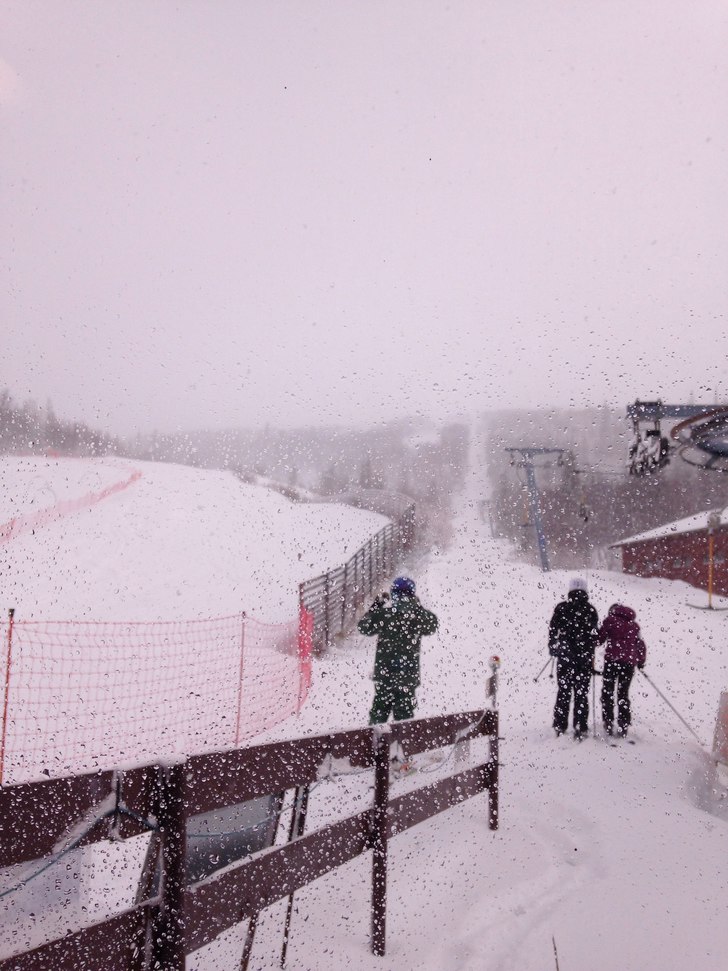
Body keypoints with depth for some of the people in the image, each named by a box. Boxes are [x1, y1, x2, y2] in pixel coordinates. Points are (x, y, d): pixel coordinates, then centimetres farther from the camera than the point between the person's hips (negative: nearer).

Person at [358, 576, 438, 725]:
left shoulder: (384, 611, -9)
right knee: (404, 712, 8)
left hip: (383, 673, 1)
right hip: (407, 674, -1)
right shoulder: (417, 613, -8)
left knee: (379, 710, 15)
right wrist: (419, 606, 20)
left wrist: (376, 606, 12)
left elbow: (364, 627, 6)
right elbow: (432, 625, 13)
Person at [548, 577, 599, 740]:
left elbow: (553, 629, 0)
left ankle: (560, 727, 11)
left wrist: (553, 648, 13)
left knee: (563, 691, 10)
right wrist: (590, 653, 13)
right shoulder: (590, 610, -2)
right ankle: (580, 728, 6)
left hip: (564, 655, 0)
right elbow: (595, 634, 0)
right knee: (581, 693, 7)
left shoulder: (561, 608, -2)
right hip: (585, 657, 0)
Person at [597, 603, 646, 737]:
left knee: (607, 692, 7)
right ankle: (623, 727, 9)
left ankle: (608, 724, 1)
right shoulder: (634, 625, 16)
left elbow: (600, 638, 0)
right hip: (630, 662, 4)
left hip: (612, 660, -4)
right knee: (623, 694, 13)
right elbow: (640, 645, 16)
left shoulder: (610, 619, 4)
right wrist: (641, 662, 27)